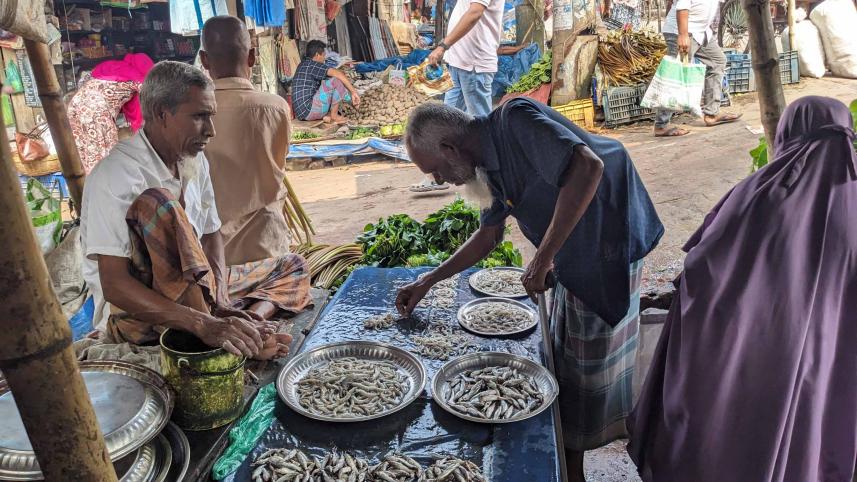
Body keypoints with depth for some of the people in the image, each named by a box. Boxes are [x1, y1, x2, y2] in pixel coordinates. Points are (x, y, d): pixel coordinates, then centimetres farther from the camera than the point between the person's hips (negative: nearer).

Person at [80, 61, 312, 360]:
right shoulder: (117, 175, -21)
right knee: (158, 203, -31)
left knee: (293, 268, 5)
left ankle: (241, 327, -26)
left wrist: (221, 303, -12)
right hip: (134, 313, -8)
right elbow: (114, 285, -28)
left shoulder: (195, 161, 4)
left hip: (196, 289, 8)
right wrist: (204, 324, -38)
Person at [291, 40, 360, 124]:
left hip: (301, 112, 10)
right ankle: (334, 115, -4)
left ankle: (328, 115, 3)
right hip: (308, 110, -10)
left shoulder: (304, 65, 19)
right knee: (336, 81, -13)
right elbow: (338, 74, -20)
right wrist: (354, 91, -14)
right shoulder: (312, 64, -9)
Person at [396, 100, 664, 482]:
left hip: (607, 245, -9)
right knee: (565, 351, 18)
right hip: (572, 254, 9)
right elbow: (488, 235, 15)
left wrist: (542, 258, -33)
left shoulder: (516, 121, -24)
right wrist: (428, 282, 15)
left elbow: (587, 167, -38)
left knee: (589, 360, 4)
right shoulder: (490, 163, 4)